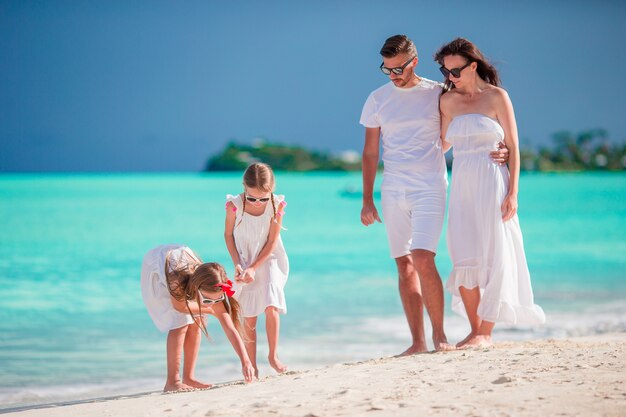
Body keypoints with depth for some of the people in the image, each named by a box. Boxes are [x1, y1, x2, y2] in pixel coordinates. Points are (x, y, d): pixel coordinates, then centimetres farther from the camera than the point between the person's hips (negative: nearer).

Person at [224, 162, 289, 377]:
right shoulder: (234, 206, -18)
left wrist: (254, 268, -17)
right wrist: (237, 264, -11)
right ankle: (252, 366, 7)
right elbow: (228, 235, -2)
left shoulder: (276, 205, -18)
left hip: (269, 260, -1)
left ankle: (273, 355, -3)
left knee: (271, 306, -18)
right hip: (245, 264, 1)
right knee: (249, 317, 0)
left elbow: (272, 242, -12)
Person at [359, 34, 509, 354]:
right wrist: (367, 200, 9)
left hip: (429, 188, -3)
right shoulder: (378, 99, 8)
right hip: (392, 192, 3)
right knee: (405, 267, 3)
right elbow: (370, 152, 13)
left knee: (423, 261, -16)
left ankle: (439, 334, -5)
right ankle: (417, 342, 7)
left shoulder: (438, 94, 1)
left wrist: (493, 152, -13)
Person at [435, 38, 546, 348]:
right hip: (462, 184, 4)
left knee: (491, 257, -4)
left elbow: (513, 147, -3)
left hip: (492, 183, -4)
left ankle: (486, 333, 0)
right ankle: (474, 331, 5)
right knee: (463, 260, -2)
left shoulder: (496, 97, -2)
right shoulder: (448, 101, 10)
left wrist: (512, 193, -10)